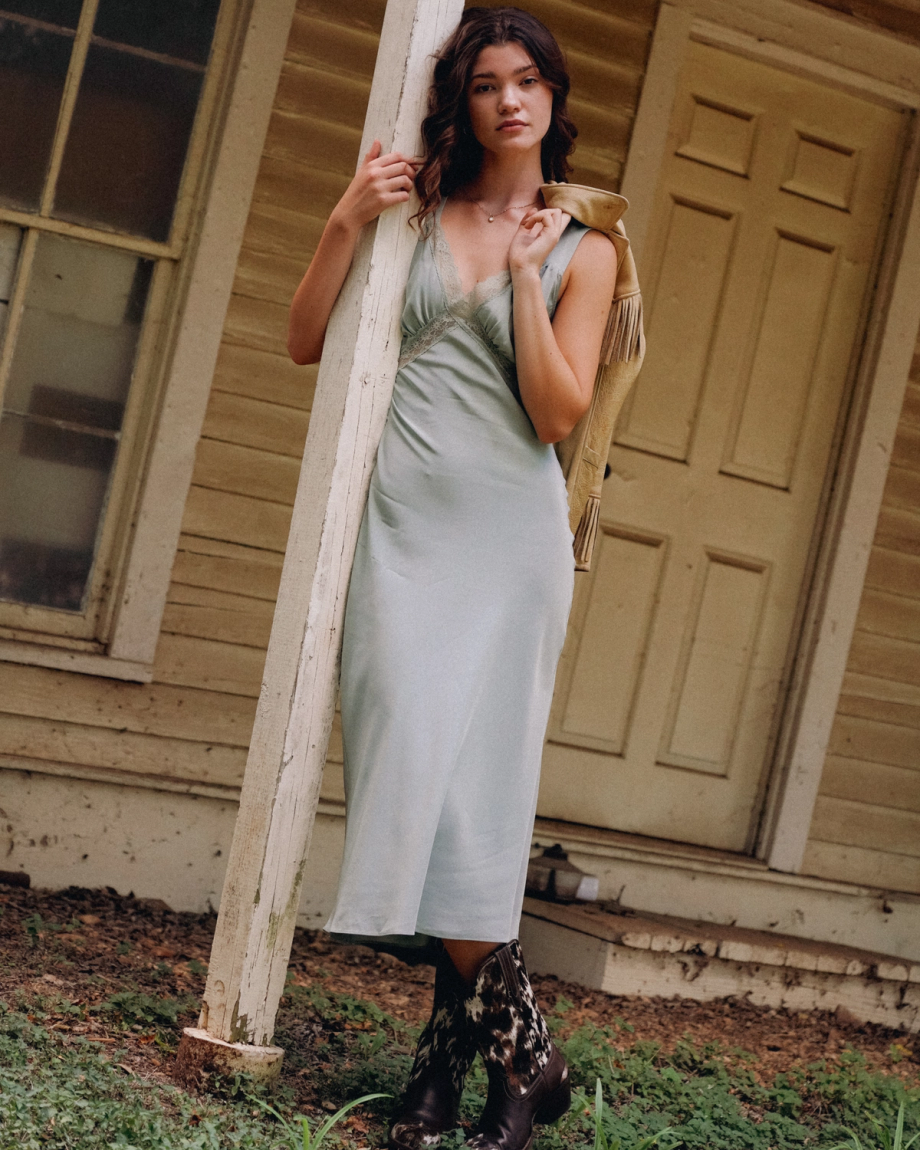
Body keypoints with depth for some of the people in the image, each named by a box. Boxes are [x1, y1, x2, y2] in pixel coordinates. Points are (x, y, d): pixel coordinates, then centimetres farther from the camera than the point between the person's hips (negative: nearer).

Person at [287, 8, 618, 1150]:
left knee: (468, 778, -7)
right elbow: (306, 342, 7)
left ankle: (455, 1048, 6)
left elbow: (558, 415, -3)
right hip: (404, 520, 2)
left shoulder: (580, 251, 8)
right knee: (416, 764, -7)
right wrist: (346, 222, -5)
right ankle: (520, 1053, 5)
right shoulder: (414, 209, 12)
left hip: (507, 529, -1)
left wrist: (525, 273, -9)